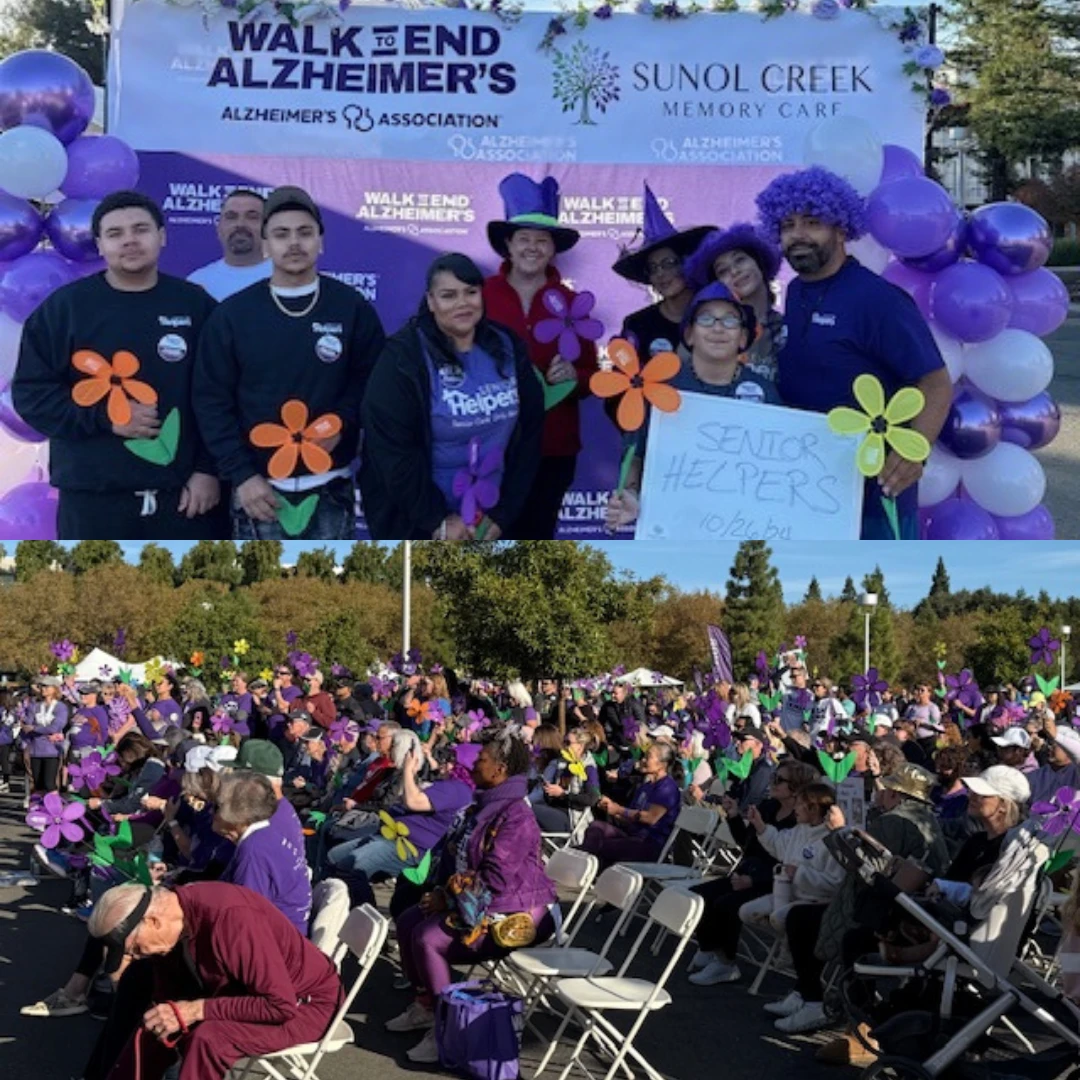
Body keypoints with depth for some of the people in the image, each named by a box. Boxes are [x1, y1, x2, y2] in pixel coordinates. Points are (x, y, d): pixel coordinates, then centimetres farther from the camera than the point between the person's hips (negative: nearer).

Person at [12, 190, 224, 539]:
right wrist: (105, 418, -13)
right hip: (94, 496, -1)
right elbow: (30, 392, -1)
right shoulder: (65, 306, 1)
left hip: (184, 492, 1)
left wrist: (209, 469, -5)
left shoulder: (194, 304, 6)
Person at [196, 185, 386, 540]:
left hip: (331, 487, 1)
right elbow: (213, 403, 0)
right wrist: (241, 475, -8)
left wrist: (342, 423, -13)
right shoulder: (232, 315, 0)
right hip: (259, 487, -1)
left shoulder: (353, 308, 2)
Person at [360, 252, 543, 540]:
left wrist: (503, 513, -1)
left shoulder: (508, 348, 2)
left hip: (489, 524, 5)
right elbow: (391, 450, -16)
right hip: (414, 524, -4)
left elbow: (528, 434, 4)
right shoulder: (403, 357, -12)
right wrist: (437, 519, -16)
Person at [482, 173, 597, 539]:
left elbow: (592, 377, 7)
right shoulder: (480, 295, -1)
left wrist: (573, 375, -14)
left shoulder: (571, 303, 5)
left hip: (552, 447, 2)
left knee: (536, 540, 7)